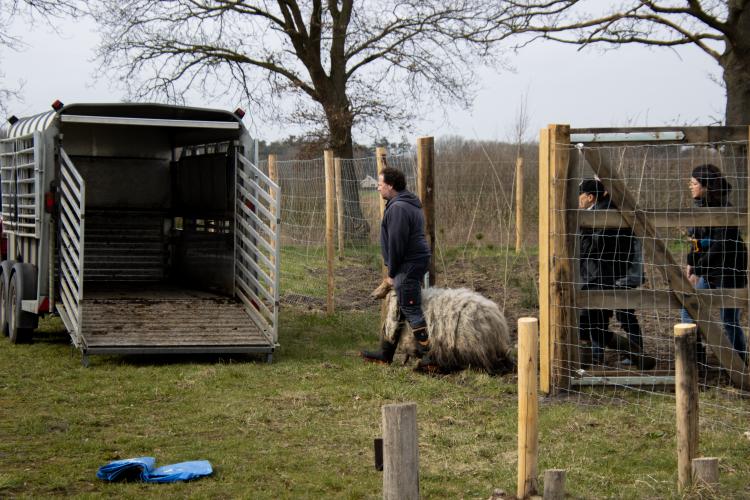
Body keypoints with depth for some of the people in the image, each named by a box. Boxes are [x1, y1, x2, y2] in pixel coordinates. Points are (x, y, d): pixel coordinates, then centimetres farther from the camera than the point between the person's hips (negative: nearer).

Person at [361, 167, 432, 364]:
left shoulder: (398, 207, -16)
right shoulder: (410, 204, 18)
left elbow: (396, 244, -18)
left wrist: (392, 273, -11)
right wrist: (394, 271, 20)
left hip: (408, 265, -11)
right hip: (417, 260, 11)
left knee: (410, 309, -9)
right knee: (397, 309, 15)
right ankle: (386, 353, 23)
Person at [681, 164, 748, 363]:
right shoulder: (701, 207, 7)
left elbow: (721, 246, -25)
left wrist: (698, 270, -24)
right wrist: (691, 262, 6)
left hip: (728, 272, -9)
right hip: (708, 272, 9)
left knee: (729, 321, -2)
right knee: (688, 310, 7)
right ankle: (695, 358, 15)